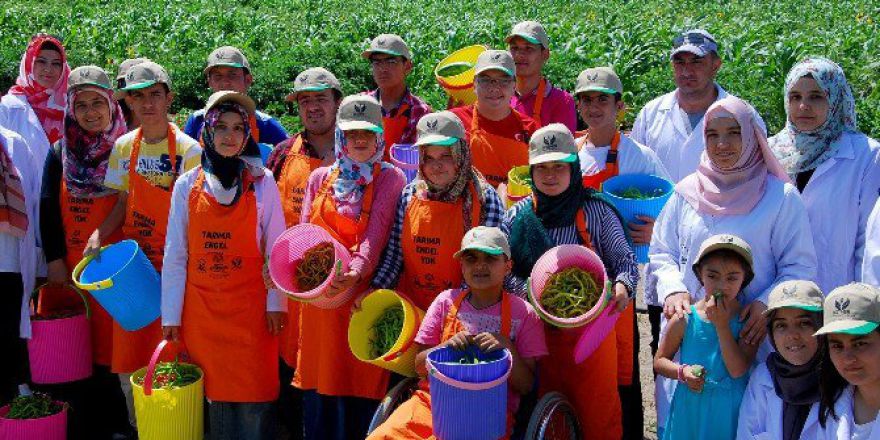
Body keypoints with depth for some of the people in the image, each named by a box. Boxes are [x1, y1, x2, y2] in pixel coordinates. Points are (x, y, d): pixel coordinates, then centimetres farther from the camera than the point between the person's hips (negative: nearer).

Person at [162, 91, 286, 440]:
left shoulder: (262, 183, 0)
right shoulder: (187, 185, 3)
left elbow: (276, 247, 2)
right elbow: (175, 255, 4)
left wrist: (275, 302, -3)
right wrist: (171, 315, 2)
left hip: (250, 306, -1)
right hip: (200, 308, 2)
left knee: (254, 396, -1)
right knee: (212, 393, 7)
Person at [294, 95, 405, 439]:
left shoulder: (390, 179, 3)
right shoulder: (320, 178, 15)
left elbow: (377, 233, -10)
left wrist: (356, 270, -28)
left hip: (365, 293, -3)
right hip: (319, 293, 3)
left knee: (362, 387, -3)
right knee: (319, 385, 5)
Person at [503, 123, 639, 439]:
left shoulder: (596, 212, -3)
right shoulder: (517, 215, 2)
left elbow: (625, 259, -1)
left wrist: (623, 286, -22)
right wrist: (525, 289, -17)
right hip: (537, 329, 2)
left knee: (599, 410, 7)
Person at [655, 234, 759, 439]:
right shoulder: (685, 319, -7)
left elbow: (738, 370, -17)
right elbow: (659, 361, 3)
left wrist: (721, 324, -20)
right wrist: (682, 372, -16)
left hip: (730, 413, 0)